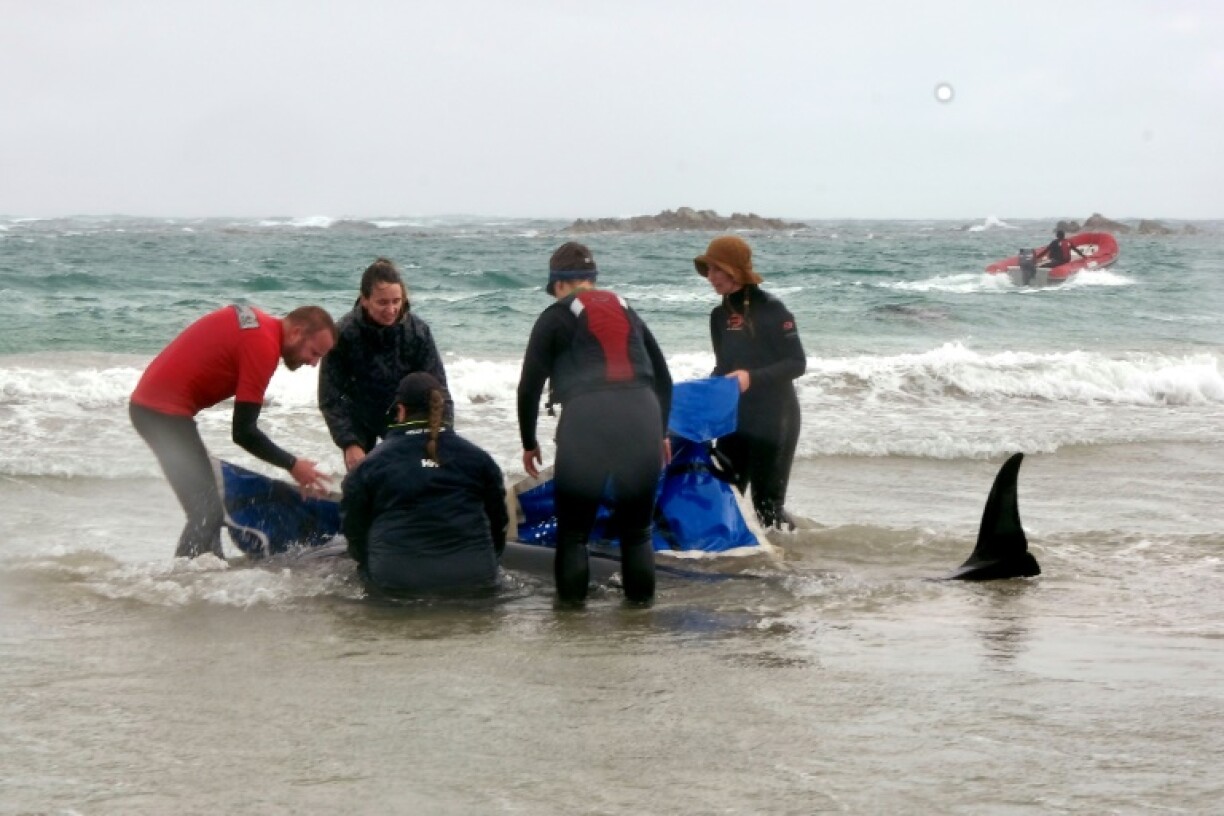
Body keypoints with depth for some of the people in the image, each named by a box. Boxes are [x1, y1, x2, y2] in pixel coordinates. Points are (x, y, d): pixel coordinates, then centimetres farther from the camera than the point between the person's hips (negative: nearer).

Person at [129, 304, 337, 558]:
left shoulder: (255, 320, 9)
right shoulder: (264, 346, -19)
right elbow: (244, 432, -18)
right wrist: (292, 465, -8)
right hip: (165, 411, -10)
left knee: (207, 508, 15)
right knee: (208, 511, -12)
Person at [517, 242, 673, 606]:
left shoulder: (556, 317, 12)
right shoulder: (627, 312, 24)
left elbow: (529, 387, 9)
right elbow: (664, 379, 27)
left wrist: (529, 443, 20)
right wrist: (660, 433, 37)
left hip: (586, 422, -3)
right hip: (643, 418, 3)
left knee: (573, 529, 10)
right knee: (637, 527, 17)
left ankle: (572, 601, 8)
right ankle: (641, 599, 17)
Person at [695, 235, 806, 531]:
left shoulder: (770, 309, -13)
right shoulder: (720, 316, 8)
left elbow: (797, 363, -14)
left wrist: (752, 377, -26)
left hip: (773, 419, -7)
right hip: (734, 418, 7)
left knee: (767, 504, -5)